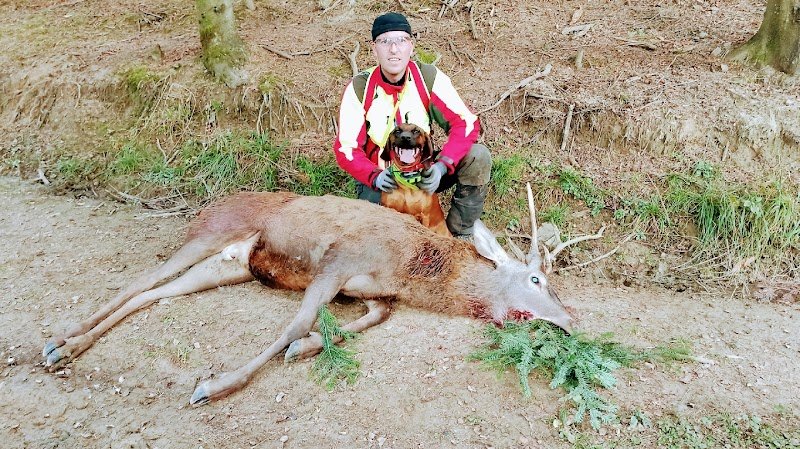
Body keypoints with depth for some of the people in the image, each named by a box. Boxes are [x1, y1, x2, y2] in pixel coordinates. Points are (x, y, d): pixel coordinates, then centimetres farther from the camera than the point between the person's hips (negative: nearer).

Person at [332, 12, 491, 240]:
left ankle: (460, 235, -6)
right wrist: (375, 177, -32)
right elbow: (345, 148, -13)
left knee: (478, 157, -22)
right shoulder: (359, 88, -12)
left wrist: (441, 166, -31)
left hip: (424, 174, 2)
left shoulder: (428, 77, -10)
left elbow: (466, 123, -15)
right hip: (379, 179, -2)